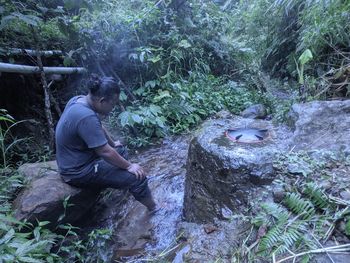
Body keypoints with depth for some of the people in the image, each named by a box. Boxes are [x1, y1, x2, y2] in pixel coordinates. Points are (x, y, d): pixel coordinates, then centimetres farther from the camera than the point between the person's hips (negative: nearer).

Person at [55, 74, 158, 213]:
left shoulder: (79, 100, -2)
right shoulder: (86, 117, -32)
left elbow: (99, 127, 13)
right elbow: (105, 152, -27)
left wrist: (112, 143, 25)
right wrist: (129, 166, -14)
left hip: (75, 160, 10)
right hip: (80, 172, -10)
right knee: (136, 177, -10)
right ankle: (154, 209, 12)